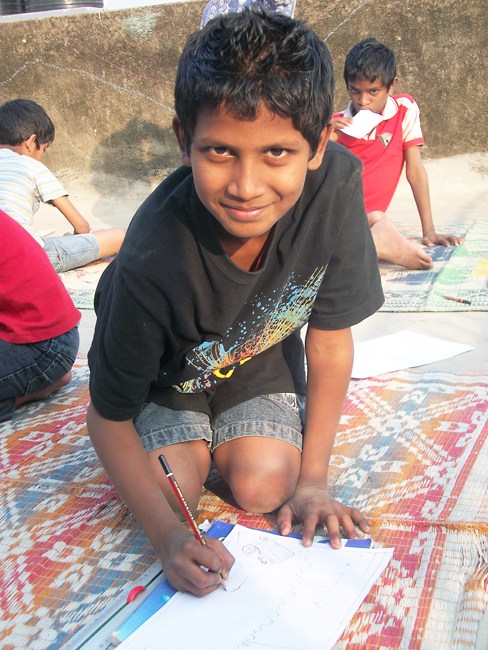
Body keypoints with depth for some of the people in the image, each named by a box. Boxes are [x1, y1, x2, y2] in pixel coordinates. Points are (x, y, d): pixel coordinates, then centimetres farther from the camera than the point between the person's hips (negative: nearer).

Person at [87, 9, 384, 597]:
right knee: (175, 491, -15)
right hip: (170, 366, -1)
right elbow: (107, 415, -23)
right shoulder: (153, 263, -40)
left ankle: (220, 433, 20)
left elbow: (330, 339, -19)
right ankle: (190, 437, 19)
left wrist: (312, 479, -14)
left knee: (264, 489, -14)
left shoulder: (336, 186, -33)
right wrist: (166, 534, -31)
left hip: (260, 355, 2)